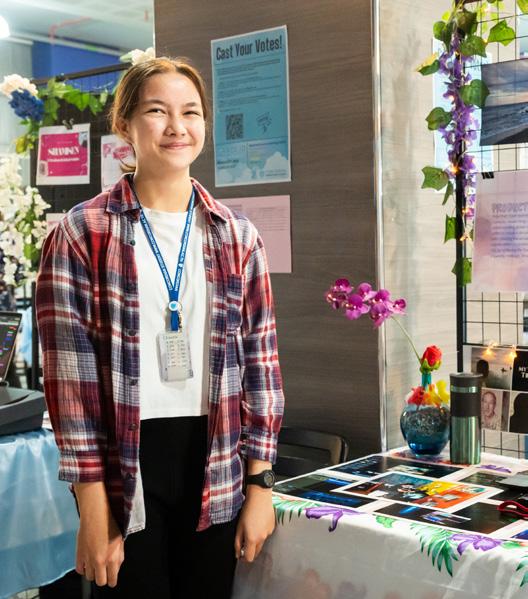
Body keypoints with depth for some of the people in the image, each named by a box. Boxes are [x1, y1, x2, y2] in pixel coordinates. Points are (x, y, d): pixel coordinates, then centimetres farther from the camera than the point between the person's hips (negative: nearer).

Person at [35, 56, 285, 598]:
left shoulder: (237, 237, 6)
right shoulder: (82, 234, -4)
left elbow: (260, 361, 6)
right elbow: (70, 371, -7)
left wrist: (259, 484, 3)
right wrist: (94, 513, -10)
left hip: (217, 469, 3)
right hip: (125, 468, -3)